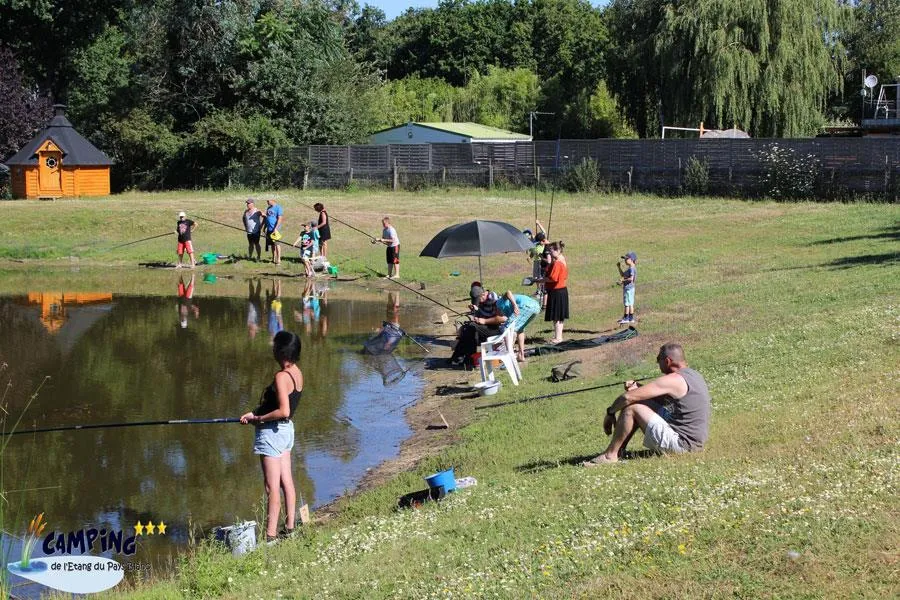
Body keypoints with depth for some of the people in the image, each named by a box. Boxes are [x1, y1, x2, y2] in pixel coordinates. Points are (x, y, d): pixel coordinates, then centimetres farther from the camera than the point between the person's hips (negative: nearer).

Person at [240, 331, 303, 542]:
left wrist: (259, 419, -15)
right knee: (286, 481, 15)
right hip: (287, 430, 9)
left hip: (272, 432, -9)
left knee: (272, 486, -4)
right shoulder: (297, 373, 5)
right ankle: (289, 526, 22)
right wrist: (254, 412, 6)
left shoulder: (281, 377, -23)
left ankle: (270, 534, -1)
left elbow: (283, 411, -28)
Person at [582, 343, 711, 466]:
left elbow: (627, 397, -19)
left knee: (631, 406, -11)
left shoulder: (673, 380, -19)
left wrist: (610, 412, -1)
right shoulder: (694, 375, 11)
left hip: (682, 443, -10)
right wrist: (637, 388, 5)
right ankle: (619, 449, 17)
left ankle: (610, 455, -3)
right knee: (641, 402, 17)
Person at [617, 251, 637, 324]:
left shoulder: (631, 269, -17)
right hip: (626, 288, 10)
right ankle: (631, 318, 19)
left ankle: (626, 319, -2)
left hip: (628, 288, -10)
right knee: (630, 304, 13)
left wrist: (623, 280, -15)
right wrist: (619, 267, 19)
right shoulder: (629, 268, 14)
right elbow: (622, 275, 26)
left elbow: (631, 278, -26)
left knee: (627, 304, -5)